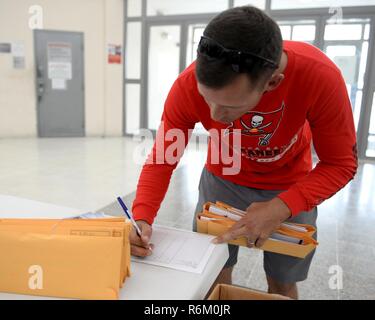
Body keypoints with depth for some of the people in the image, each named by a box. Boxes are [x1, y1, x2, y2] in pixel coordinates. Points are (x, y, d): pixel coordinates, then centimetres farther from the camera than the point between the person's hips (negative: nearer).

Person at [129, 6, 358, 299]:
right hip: (222, 180, 1)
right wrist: (142, 219, -33)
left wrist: (282, 207, -35)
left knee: (282, 283, 13)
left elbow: (341, 163, -21)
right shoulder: (188, 86, -30)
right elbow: (161, 160, -18)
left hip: (290, 186, 0)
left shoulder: (320, 76, -34)